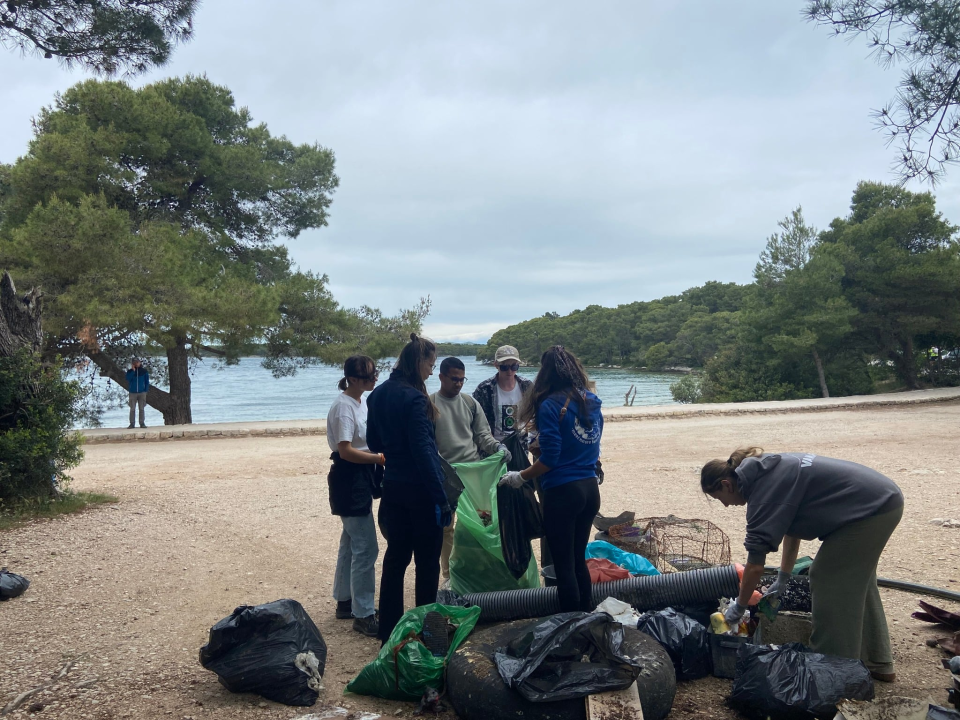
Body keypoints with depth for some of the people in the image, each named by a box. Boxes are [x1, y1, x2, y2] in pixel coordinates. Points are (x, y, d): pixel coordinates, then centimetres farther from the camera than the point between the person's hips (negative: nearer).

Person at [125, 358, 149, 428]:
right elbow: (128, 379, -15)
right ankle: (132, 424, 5)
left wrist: (146, 390, -3)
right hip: (133, 393, 0)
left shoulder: (144, 370, 2)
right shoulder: (130, 371, 2)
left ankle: (142, 423, 7)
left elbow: (147, 381, 6)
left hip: (142, 393, 0)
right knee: (132, 409, 2)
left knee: (141, 408, 3)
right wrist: (133, 370, -17)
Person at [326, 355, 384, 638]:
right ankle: (363, 615, 0)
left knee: (351, 542, 18)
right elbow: (345, 451, -23)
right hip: (349, 479, -10)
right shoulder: (344, 406, -18)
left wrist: (381, 454, 0)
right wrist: (380, 458, -23)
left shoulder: (361, 402, 10)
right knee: (366, 547, -8)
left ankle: (345, 603, 31)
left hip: (362, 479, 10)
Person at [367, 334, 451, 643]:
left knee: (395, 558, 14)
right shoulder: (414, 398, -18)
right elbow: (423, 451, -19)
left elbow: (373, 442, 16)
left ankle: (389, 632, 22)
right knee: (427, 562, 5)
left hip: (392, 487, 8)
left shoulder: (378, 395, 7)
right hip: (420, 489, -7)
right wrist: (441, 499, -17)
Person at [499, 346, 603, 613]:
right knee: (579, 559, 19)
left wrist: (520, 477, -4)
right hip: (590, 489, 7)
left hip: (562, 492, -7)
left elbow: (550, 459, -16)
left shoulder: (551, 405, -13)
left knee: (564, 564, 4)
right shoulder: (592, 402, 7)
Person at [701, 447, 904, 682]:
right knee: (856, 582, 20)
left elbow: (755, 566, -15)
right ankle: (878, 664, 31)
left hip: (870, 508, -10)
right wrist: (782, 579, 27)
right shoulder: (771, 471, 10)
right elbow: (791, 527, 22)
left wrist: (739, 607, -1)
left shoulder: (763, 490, -18)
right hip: (886, 498, 10)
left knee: (829, 582, -1)